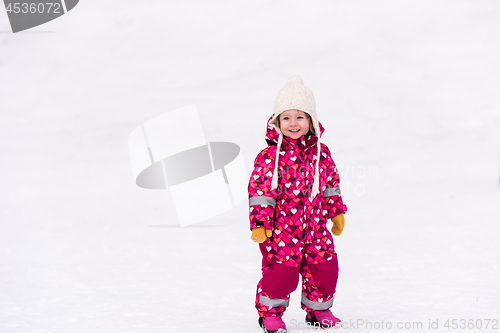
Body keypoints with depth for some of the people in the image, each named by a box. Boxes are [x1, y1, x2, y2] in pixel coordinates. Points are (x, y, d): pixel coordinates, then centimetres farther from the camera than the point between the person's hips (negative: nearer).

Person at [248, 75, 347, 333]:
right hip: (281, 228, -4)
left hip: (315, 227, 5)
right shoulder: (270, 156, -12)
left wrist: (336, 212, 21)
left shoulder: (321, 152, 3)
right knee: (281, 271, -3)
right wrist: (259, 224, -16)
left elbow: (331, 183, 16)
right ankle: (270, 311, 21)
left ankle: (318, 309, 33)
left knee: (324, 269, 10)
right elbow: (259, 191, -12)